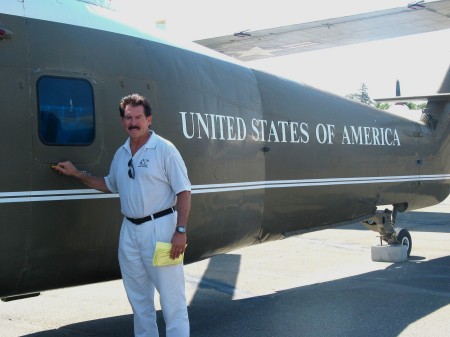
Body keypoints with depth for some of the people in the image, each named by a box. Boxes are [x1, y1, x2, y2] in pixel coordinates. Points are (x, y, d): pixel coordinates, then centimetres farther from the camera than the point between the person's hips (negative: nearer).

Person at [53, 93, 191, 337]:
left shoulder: (165, 150, -9)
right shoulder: (121, 154, 12)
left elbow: (183, 192, -11)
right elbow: (110, 185, 28)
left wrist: (180, 231, -18)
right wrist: (77, 174, 21)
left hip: (159, 228, -7)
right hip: (129, 230, 7)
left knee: (172, 298, -3)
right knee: (139, 298, 16)